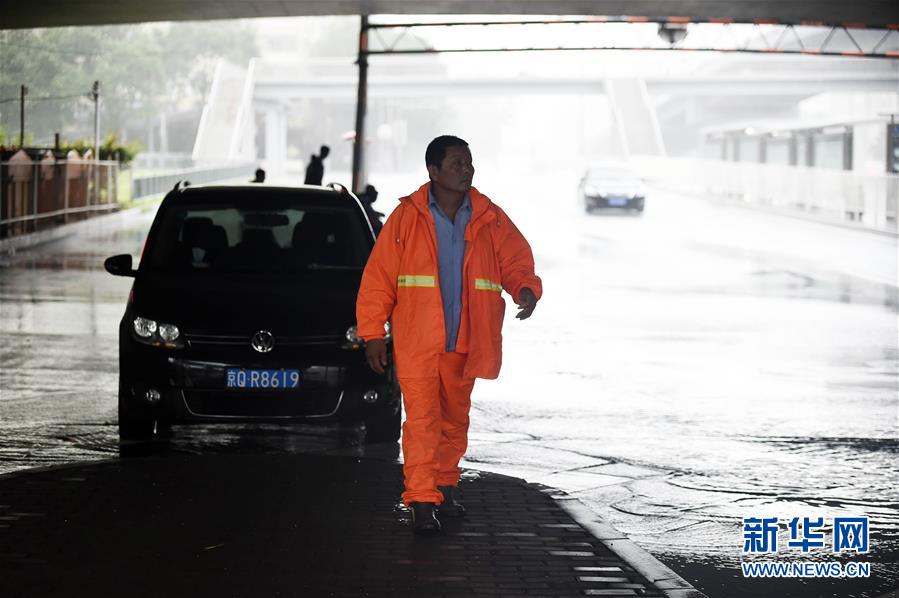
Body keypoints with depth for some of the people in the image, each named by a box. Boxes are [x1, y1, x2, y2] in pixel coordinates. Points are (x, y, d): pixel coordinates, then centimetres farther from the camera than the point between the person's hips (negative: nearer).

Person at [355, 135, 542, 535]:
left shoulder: (490, 220, 4)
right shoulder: (407, 217, -4)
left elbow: (516, 261, 7)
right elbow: (378, 277, -1)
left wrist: (526, 288, -17)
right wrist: (372, 333, -4)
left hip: (464, 343, 4)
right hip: (416, 341, -4)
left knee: (455, 419, 15)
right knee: (422, 419, -11)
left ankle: (445, 487, 32)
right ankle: (422, 502, -13)